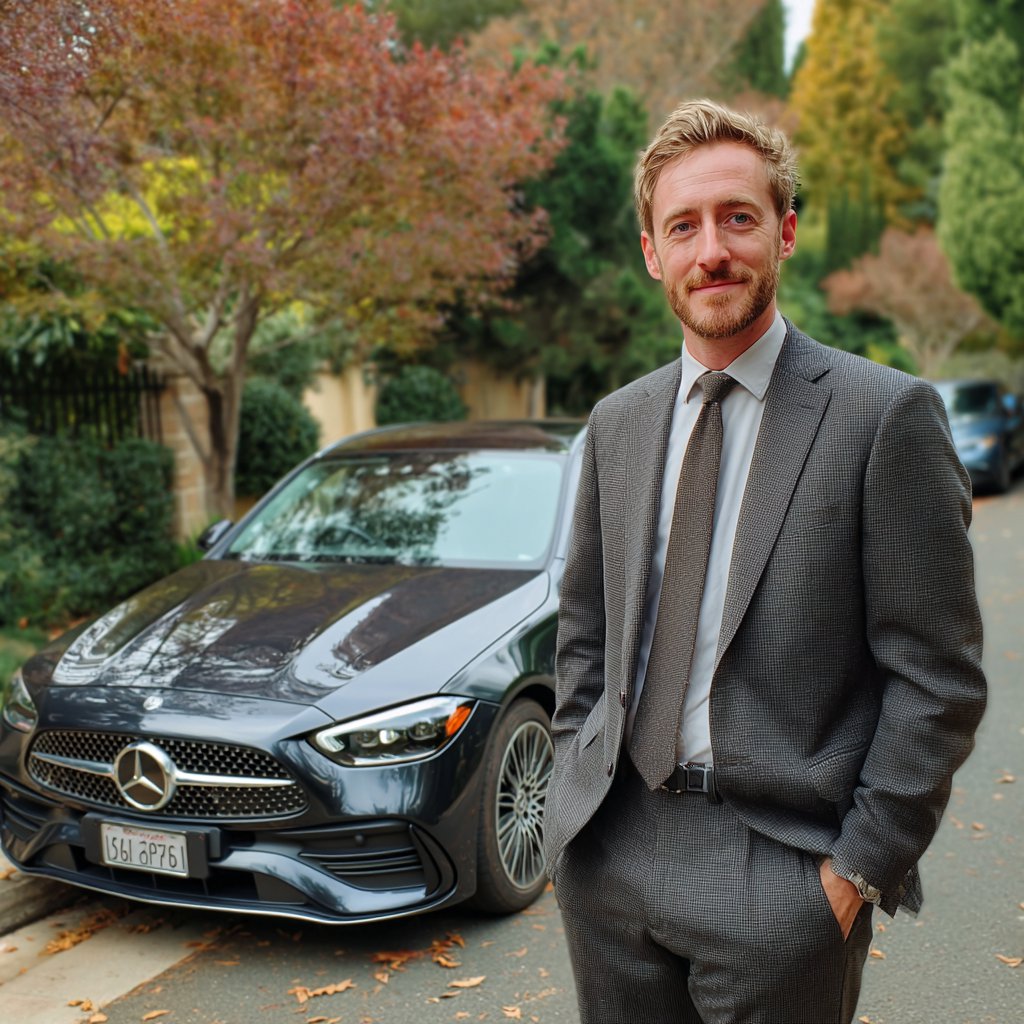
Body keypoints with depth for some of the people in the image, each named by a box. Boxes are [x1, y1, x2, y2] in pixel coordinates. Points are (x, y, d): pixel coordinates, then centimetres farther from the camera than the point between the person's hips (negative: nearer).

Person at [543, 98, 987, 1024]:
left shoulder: (887, 415, -9)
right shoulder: (616, 424, 7)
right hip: (606, 850, 5)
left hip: (779, 872, -4)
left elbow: (937, 676, -9)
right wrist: (575, 789, 6)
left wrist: (862, 868, -11)